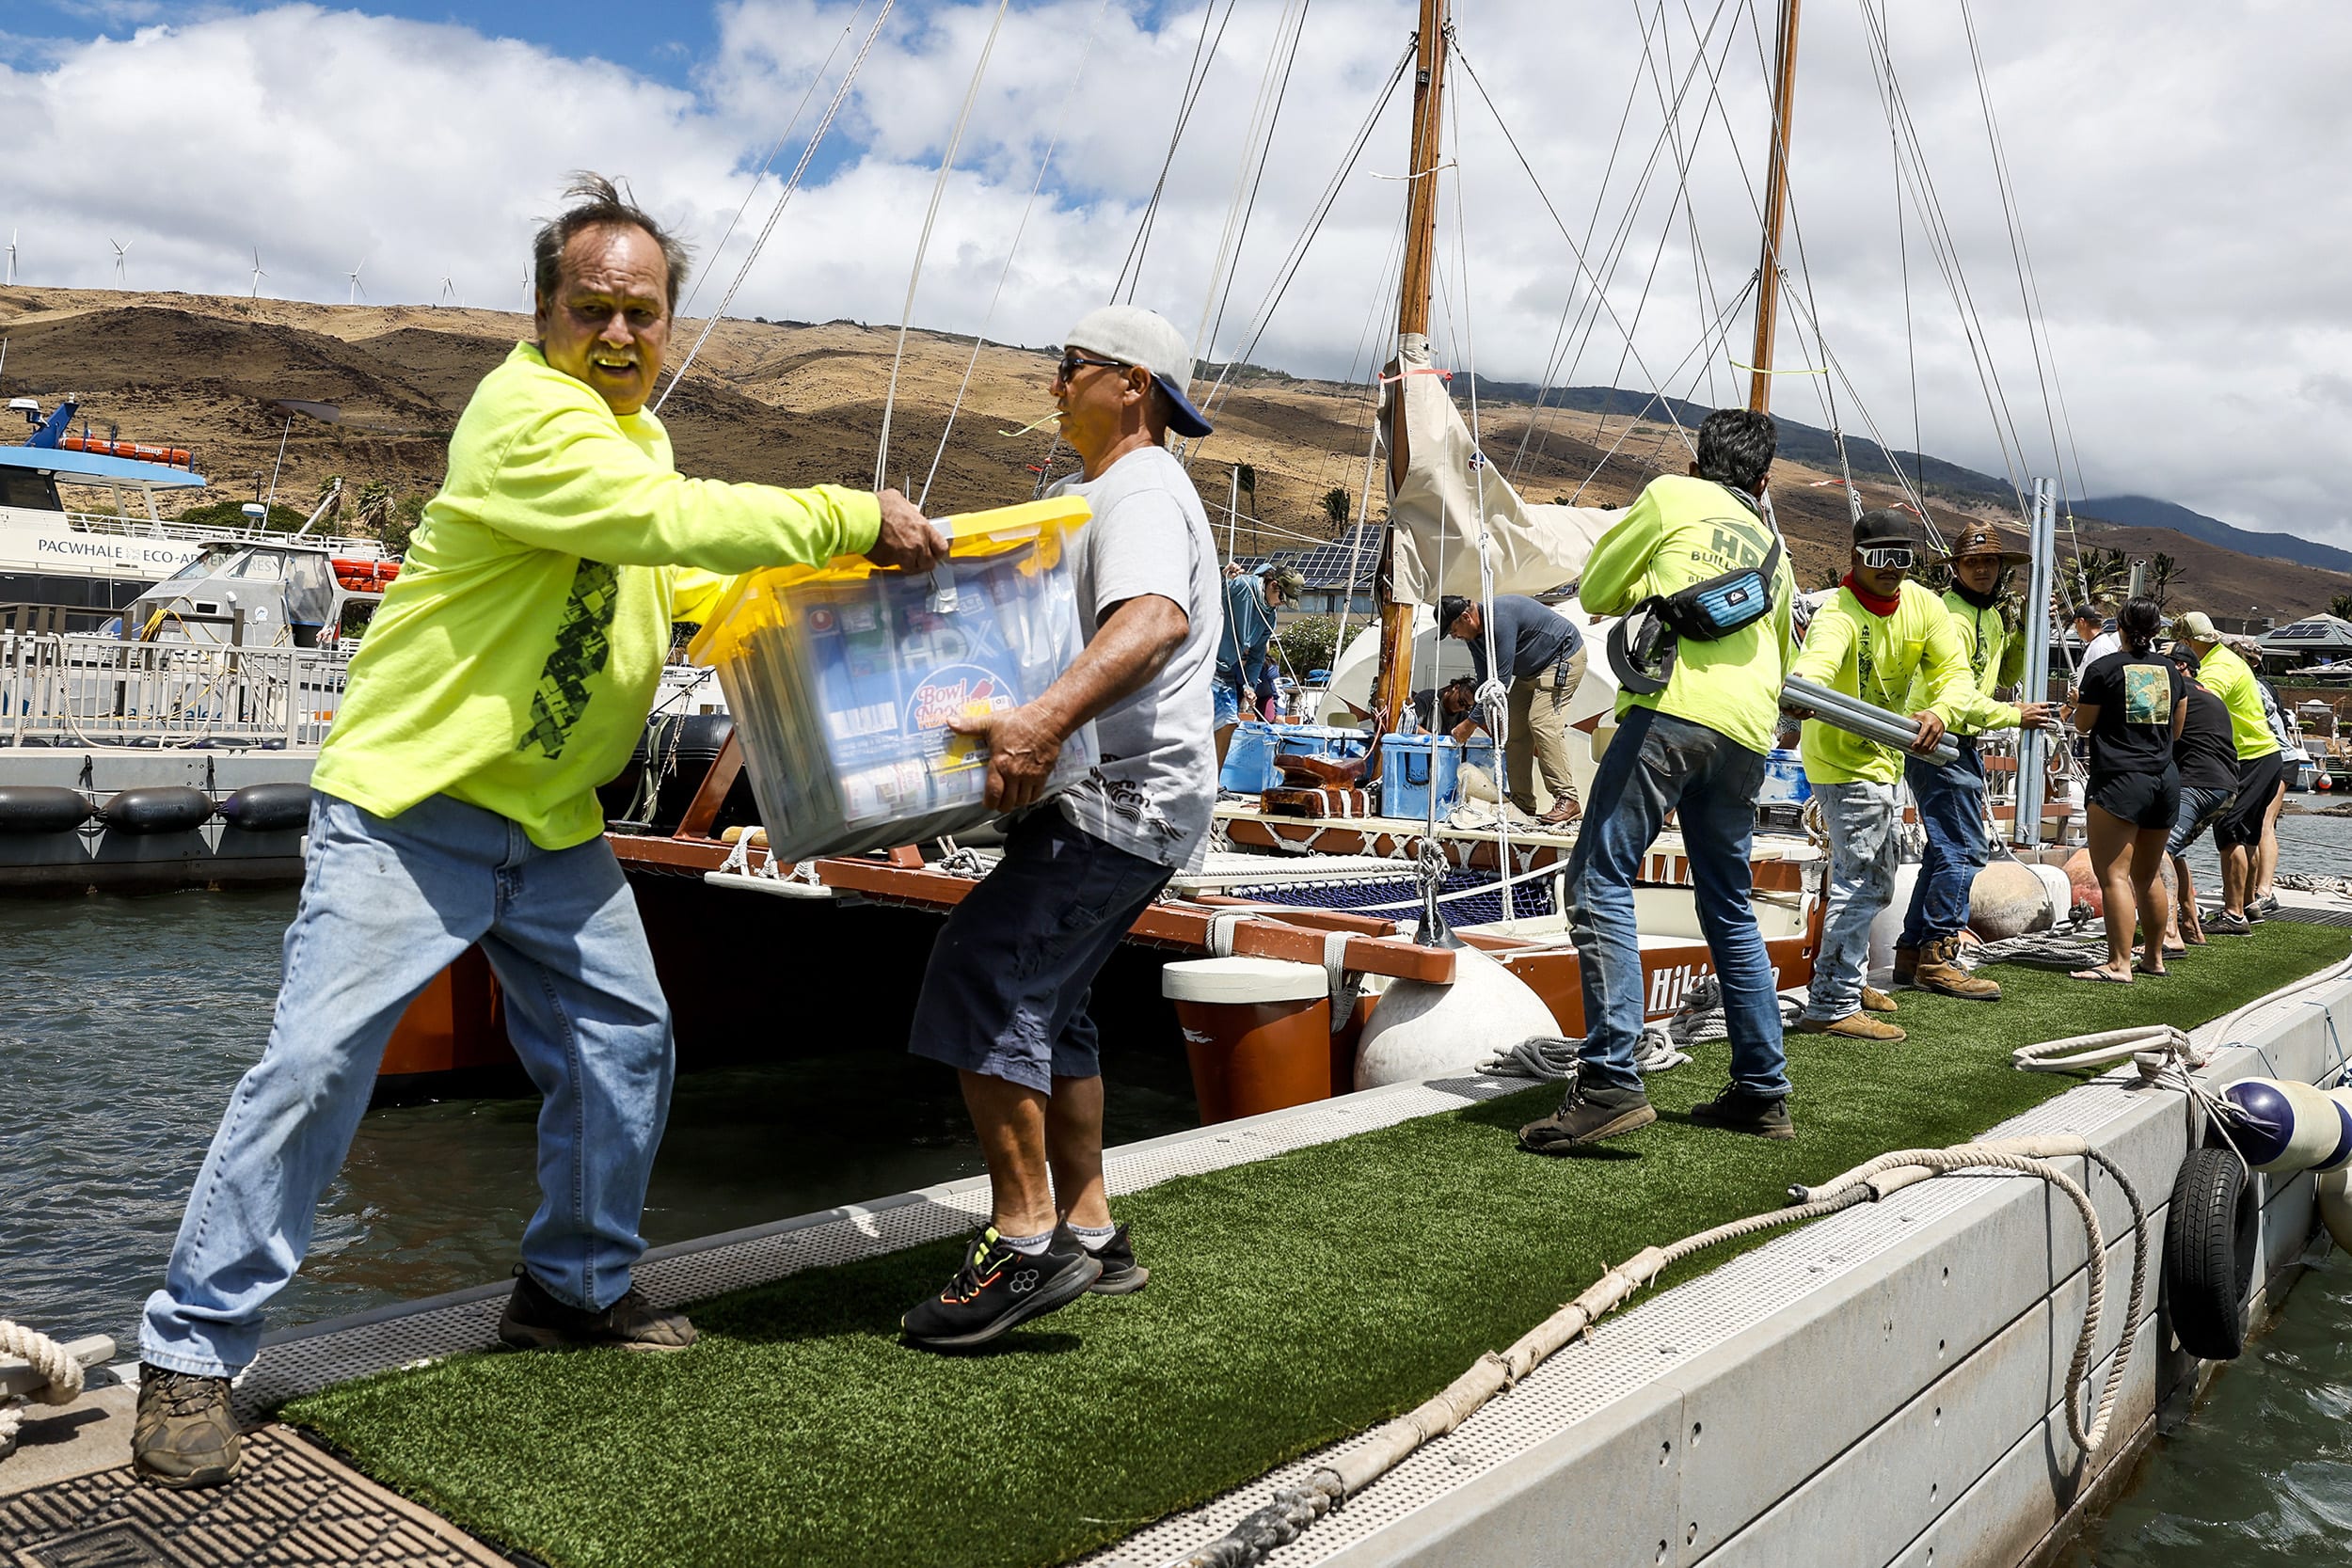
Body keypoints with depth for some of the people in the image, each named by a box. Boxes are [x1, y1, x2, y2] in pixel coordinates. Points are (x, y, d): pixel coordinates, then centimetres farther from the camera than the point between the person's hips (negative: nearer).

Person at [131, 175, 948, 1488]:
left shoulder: (640, 434, 13)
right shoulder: (523, 412, -17)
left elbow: (670, 581, 24)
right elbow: (666, 518, -29)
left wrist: (811, 585, 10)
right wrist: (853, 519, -22)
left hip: (554, 816, 9)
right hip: (413, 801, -8)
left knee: (626, 1044, 10)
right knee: (318, 1059, -9)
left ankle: (577, 1285, 29)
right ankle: (194, 1353, 5)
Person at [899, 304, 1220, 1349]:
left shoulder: (1142, 492, -12)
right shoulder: (1086, 491, 24)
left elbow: (1152, 623, -32)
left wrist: (1044, 721, -47)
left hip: (1126, 798, -11)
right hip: (1106, 800, 11)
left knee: (981, 977, -19)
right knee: (1044, 1006, 14)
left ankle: (1024, 1242, -14)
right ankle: (1089, 1235, 23)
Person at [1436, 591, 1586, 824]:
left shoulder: (1500, 618, -32)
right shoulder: (1474, 633, -2)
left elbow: (1501, 678, -33)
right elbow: (1484, 682, 2)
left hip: (1564, 657, -10)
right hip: (1532, 669, 10)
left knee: (1542, 722, -22)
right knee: (1514, 728, 3)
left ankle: (1567, 801, -23)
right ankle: (1522, 802, 7)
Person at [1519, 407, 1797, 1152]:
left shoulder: (1671, 496, 13)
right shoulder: (1773, 548, 29)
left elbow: (1595, 592, 15)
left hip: (1674, 706, -7)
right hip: (1746, 730, 7)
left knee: (1600, 880, -11)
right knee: (1729, 905, 16)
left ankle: (1609, 1081, -23)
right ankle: (1762, 1090, 19)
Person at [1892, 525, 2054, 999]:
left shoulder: (1990, 614, 16)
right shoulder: (1952, 617, -15)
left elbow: (2005, 676, 22)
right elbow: (1955, 696, -22)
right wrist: (2015, 715, -15)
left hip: (1960, 746, 11)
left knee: (1945, 851, 13)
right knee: (1964, 850, -12)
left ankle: (1912, 954, 18)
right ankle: (1937, 958, -9)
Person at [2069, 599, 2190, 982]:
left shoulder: (2103, 669, -7)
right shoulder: (2171, 670, 10)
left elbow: (2083, 724, 1)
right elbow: (2176, 731, 17)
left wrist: (2078, 704, 20)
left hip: (2119, 779, -7)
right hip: (2165, 779, 7)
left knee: (2113, 875, -9)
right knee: (2148, 876, 16)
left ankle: (2119, 964, -16)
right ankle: (2155, 958, 25)